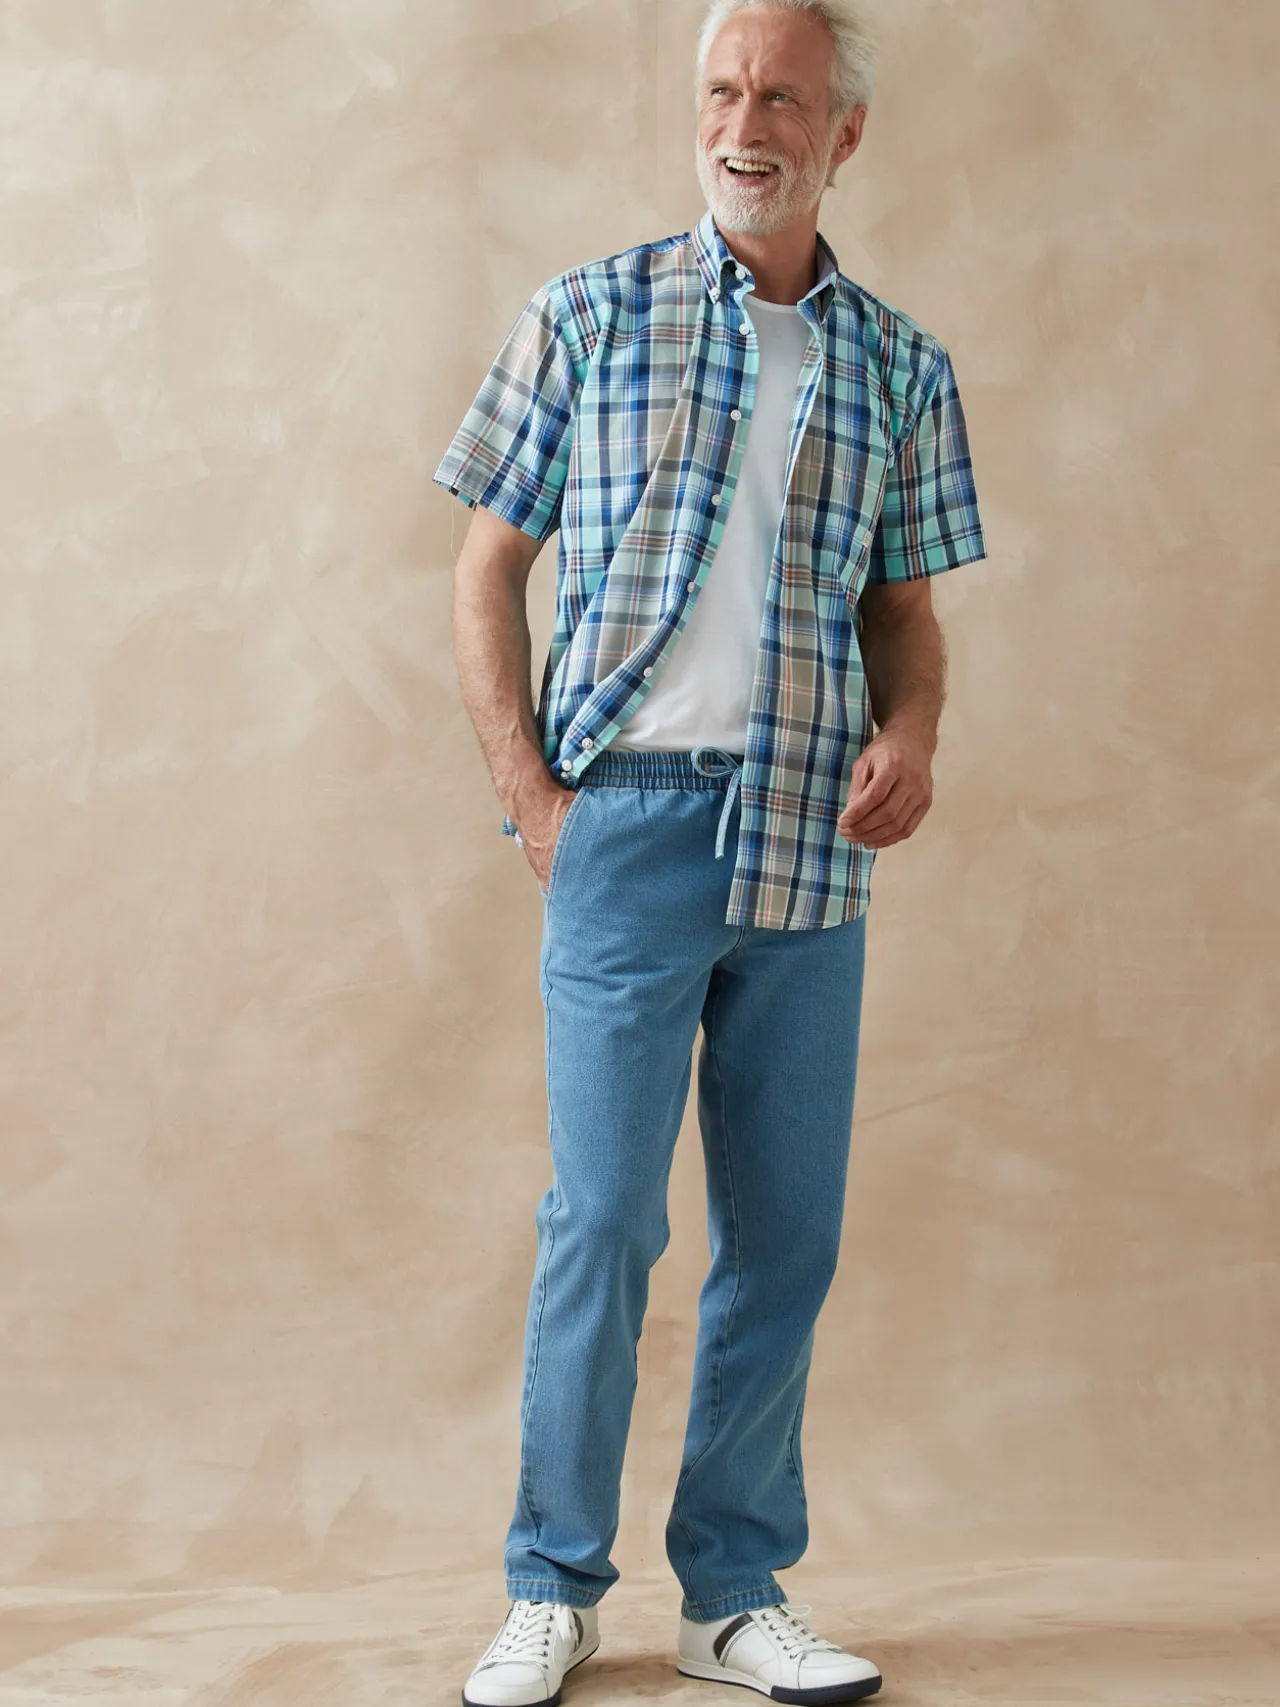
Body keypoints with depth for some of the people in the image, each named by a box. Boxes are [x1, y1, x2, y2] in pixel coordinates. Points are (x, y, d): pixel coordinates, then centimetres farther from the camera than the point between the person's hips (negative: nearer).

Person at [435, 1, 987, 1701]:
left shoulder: (901, 365, 11)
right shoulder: (589, 316, 4)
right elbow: (491, 567, 5)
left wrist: (911, 732, -4)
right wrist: (527, 789, -5)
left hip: (809, 848, 3)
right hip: (628, 818, -3)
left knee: (786, 1236, 7)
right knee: (603, 1215, -2)